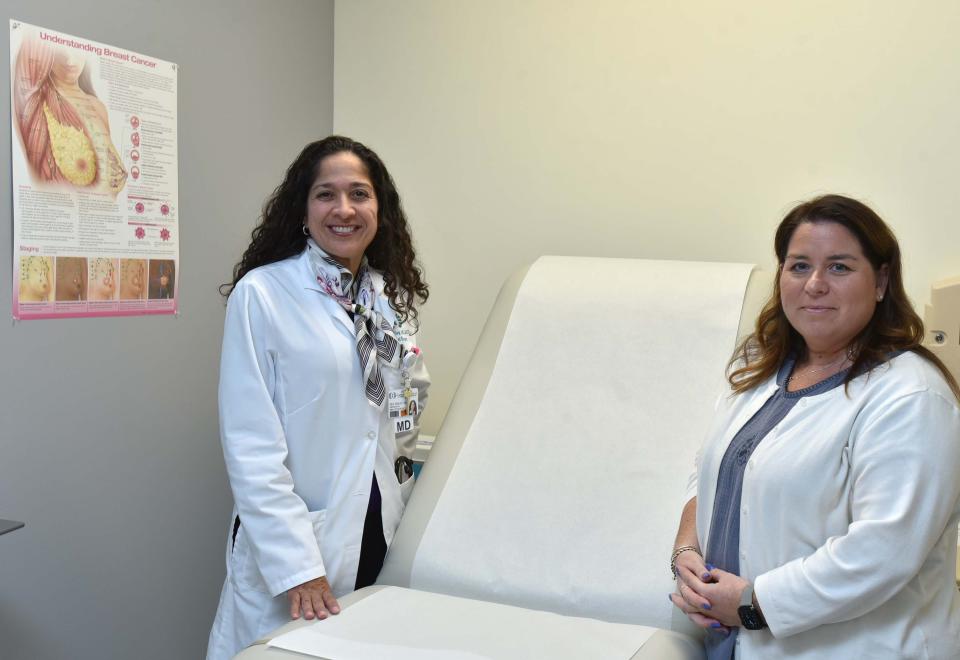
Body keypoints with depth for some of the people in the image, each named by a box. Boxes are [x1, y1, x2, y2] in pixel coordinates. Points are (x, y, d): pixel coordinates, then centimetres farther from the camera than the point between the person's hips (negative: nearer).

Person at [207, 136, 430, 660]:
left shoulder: (394, 297, 7)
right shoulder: (261, 294, -11)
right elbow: (252, 448, -15)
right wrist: (297, 568, -20)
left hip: (383, 537, 5)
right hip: (290, 546, -5)